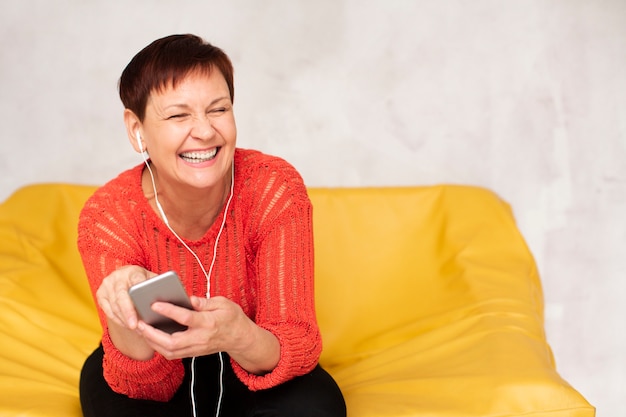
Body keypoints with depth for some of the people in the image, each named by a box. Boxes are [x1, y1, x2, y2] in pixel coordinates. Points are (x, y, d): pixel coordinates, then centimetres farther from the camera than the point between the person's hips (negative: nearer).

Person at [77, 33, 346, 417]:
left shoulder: (275, 188, -23)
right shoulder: (108, 217, -22)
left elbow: (299, 342, -27)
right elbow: (151, 385, -24)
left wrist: (240, 338, -51)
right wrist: (125, 318, -47)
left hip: (254, 369, 1)